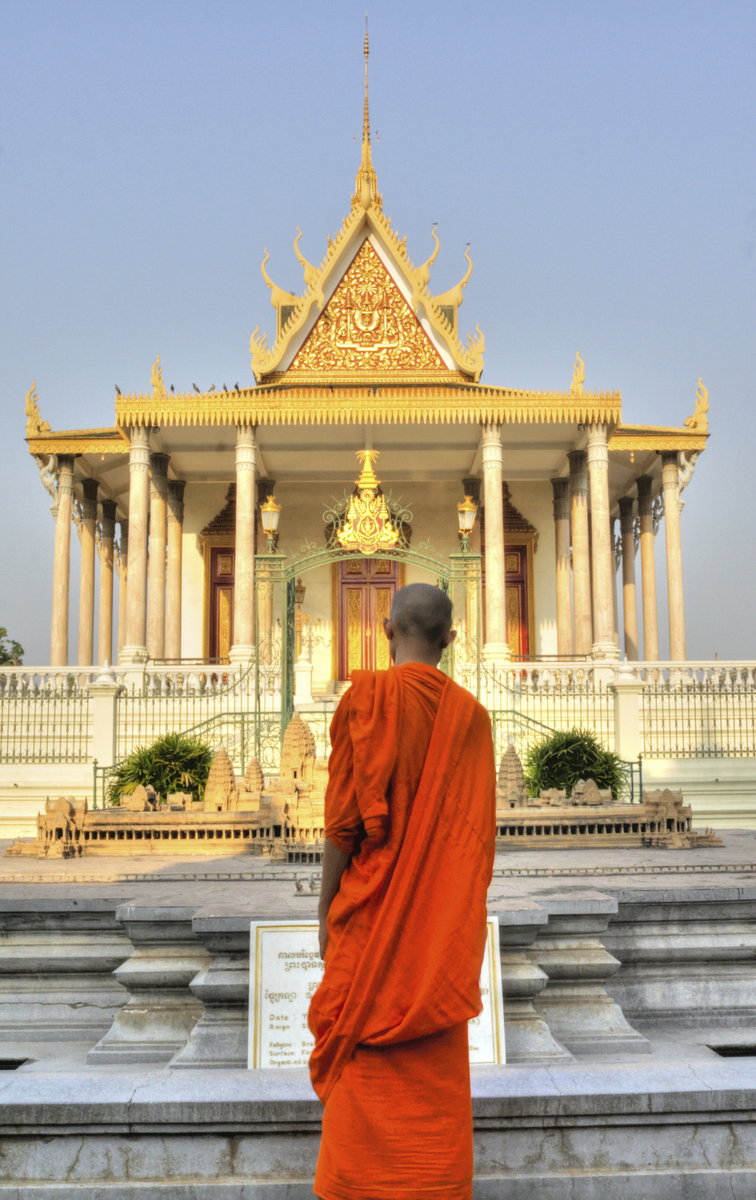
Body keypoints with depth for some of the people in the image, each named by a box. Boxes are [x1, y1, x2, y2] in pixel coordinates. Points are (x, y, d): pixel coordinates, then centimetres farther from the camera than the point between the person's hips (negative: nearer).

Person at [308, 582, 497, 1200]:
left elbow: (345, 818, -10)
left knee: (366, 1071, 5)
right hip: (447, 924, 4)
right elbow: (481, 830, 4)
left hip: (373, 915, -4)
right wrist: (461, 910, 14)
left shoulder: (368, 697, -9)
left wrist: (326, 909, -2)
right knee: (440, 1070, 13)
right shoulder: (471, 714, 2)